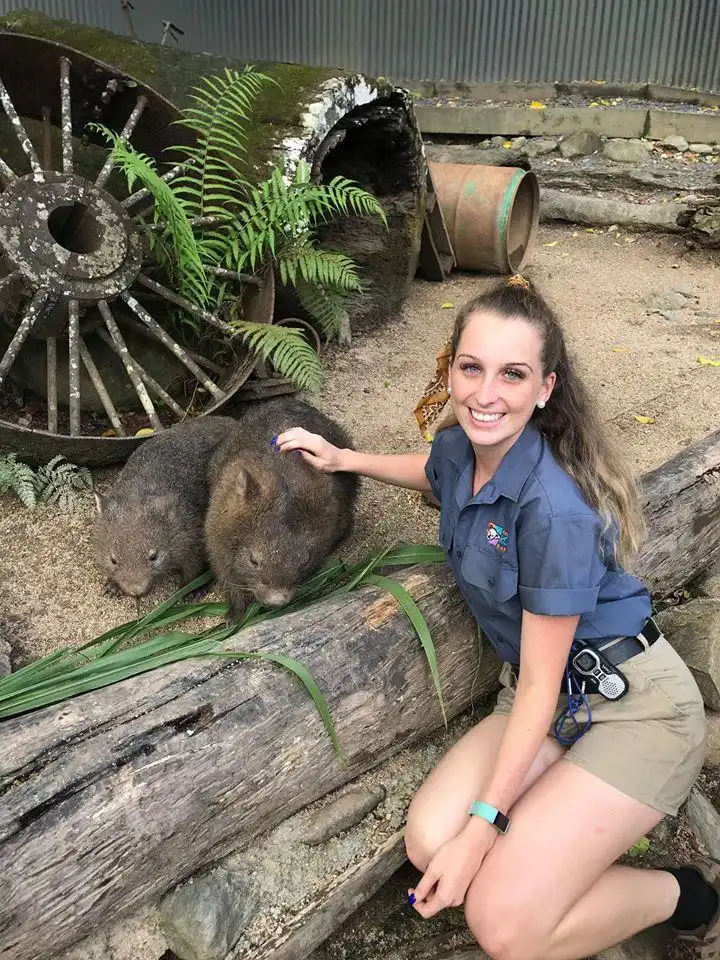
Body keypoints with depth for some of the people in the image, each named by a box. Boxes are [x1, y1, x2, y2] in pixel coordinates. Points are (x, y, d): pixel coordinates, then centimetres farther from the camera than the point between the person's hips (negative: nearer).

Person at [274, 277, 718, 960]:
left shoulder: (554, 508, -27)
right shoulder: (458, 446, -5)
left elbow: (540, 685, -20)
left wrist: (482, 827, -17)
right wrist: (342, 458, 14)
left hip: (630, 705, -7)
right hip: (548, 698, 7)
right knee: (428, 841, -12)